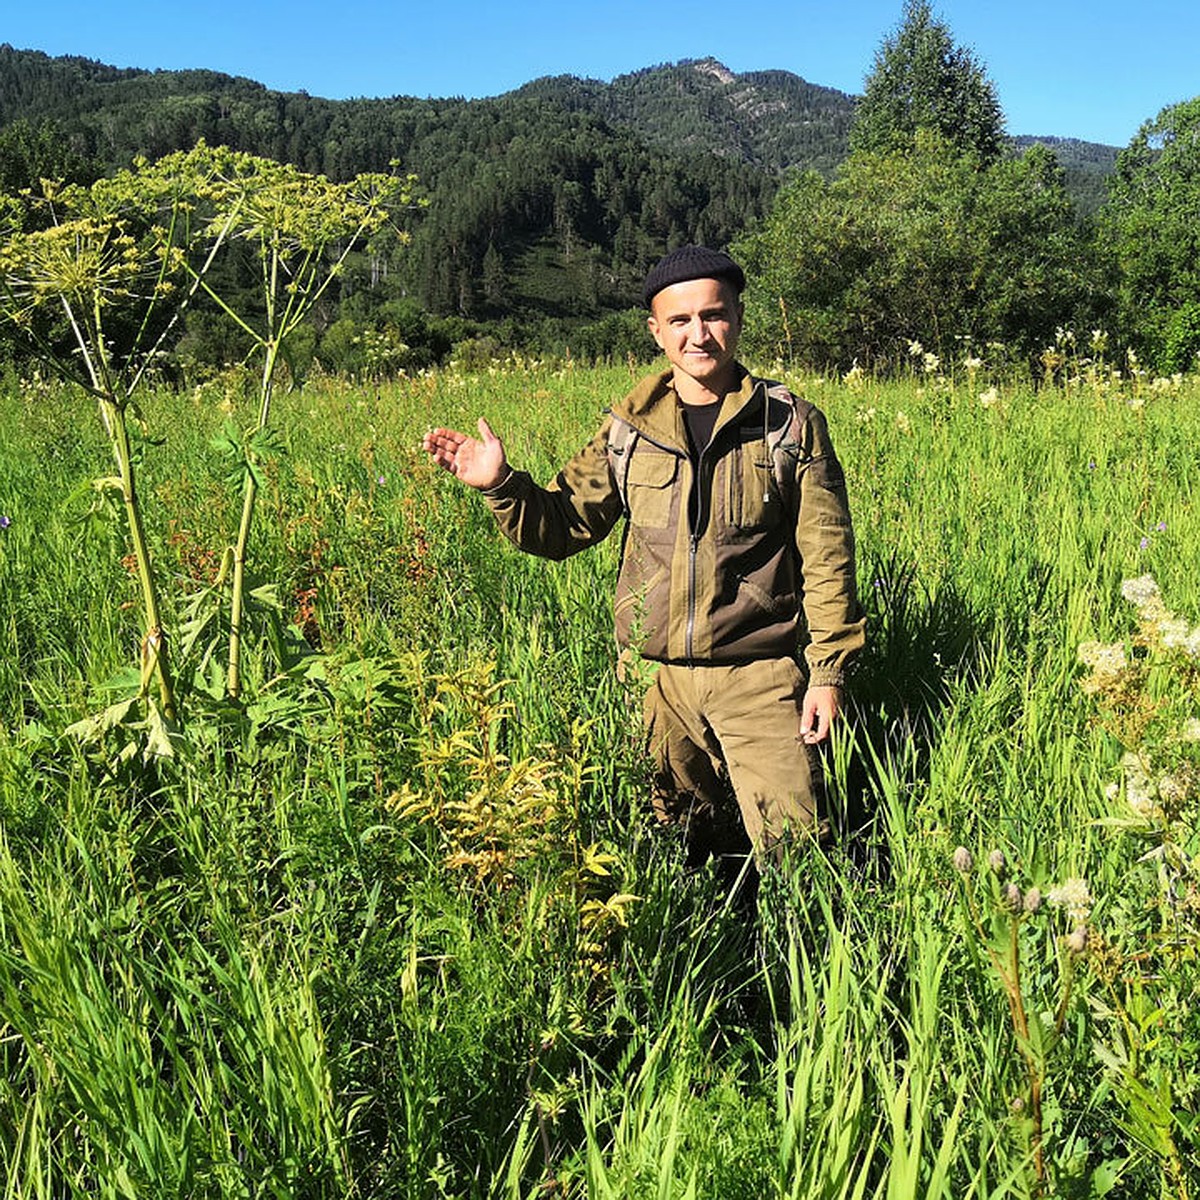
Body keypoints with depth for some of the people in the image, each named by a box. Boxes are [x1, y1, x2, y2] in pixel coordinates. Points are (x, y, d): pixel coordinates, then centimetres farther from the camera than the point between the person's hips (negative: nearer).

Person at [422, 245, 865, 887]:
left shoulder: (790, 424, -1)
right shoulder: (629, 429, 4)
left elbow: (827, 558, -1)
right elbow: (562, 526, 9)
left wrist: (828, 670, -5)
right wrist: (500, 483, -9)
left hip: (758, 675, -2)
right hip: (653, 676, 2)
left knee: (793, 850, 0)